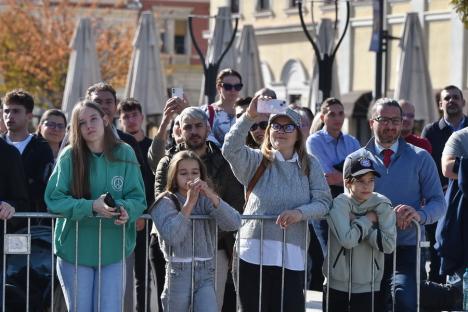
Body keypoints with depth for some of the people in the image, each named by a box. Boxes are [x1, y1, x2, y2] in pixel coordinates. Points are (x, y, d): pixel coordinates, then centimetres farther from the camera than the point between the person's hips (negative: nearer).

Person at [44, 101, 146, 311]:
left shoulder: (124, 154, -3)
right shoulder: (69, 156, -8)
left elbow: (138, 198, -1)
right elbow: (54, 199, -11)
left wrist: (126, 208, -24)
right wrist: (91, 206, -24)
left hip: (113, 251, 1)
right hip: (75, 250, -1)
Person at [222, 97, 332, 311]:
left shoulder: (310, 165, 10)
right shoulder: (256, 161, 6)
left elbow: (324, 201, 3)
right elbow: (231, 149, -13)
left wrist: (300, 213, -17)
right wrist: (249, 116, -24)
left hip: (292, 256, 1)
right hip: (254, 252, -1)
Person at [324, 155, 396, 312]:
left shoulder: (382, 205, -4)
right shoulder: (339, 204, -9)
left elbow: (389, 244, -14)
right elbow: (347, 239, -24)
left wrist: (357, 222, -12)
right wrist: (367, 219, -11)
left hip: (369, 287, 0)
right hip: (337, 285, 0)